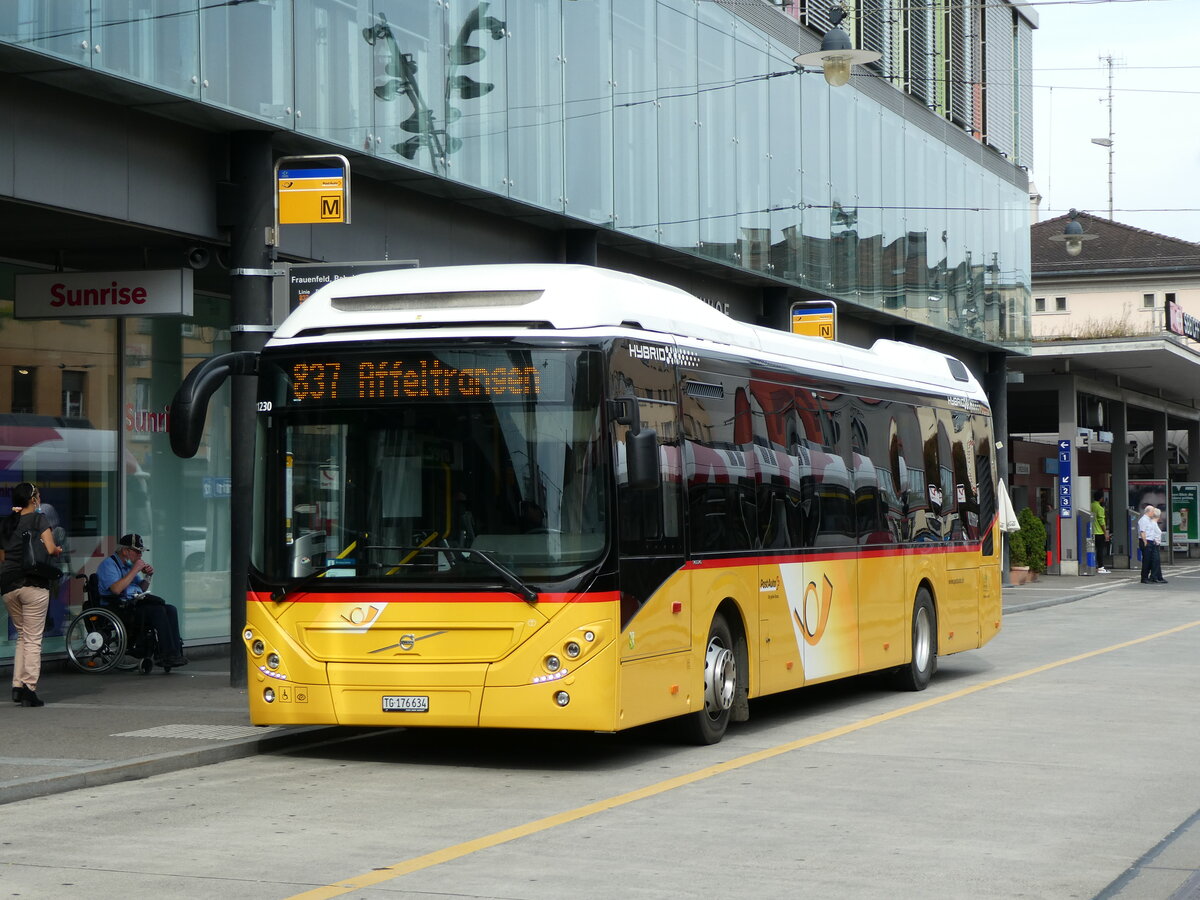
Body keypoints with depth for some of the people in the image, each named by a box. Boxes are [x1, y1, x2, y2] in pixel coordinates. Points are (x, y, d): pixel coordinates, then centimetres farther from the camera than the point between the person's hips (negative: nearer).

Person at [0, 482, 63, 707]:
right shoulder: (39, 519, -3)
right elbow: (50, 550, -12)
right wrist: (58, 550, 8)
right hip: (33, 583, -5)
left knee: (22, 636, 17)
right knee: (33, 640, -1)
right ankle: (29, 690, -5)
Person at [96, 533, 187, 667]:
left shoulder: (128, 565, 22)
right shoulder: (108, 565, -6)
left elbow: (142, 589, 29)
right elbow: (116, 589, -23)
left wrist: (148, 576, 8)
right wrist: (135, 570, -16)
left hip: (134, 604, 9)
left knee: (171, 610, -12)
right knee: (158, 610, -27)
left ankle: (175, 652, -23)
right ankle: (166, 655, -26)